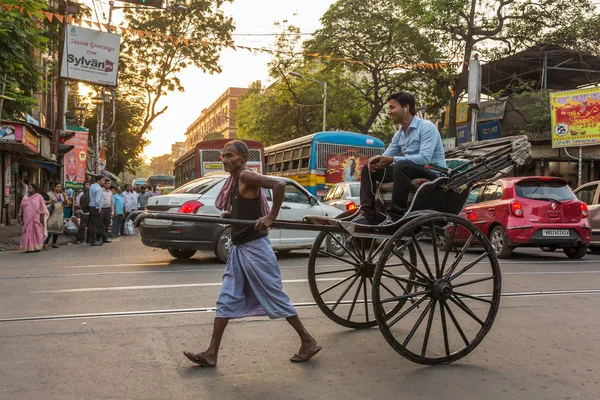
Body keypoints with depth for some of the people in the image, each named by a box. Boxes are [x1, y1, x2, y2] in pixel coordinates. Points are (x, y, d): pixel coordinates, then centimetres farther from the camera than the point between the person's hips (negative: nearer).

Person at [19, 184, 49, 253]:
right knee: (28, 232, 1)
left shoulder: (39, 197, -2)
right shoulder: (25, 198, 10)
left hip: (36, 218, -4)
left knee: (36, 232, -2)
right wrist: (20, 217, 6)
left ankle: (36, 247, 6)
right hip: (27, 218, 4)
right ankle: (29, 248, 5)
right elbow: (22, 208, 12)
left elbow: (42, 207, -5)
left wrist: (42, 217, -12)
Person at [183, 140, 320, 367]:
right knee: (226, 301, 8)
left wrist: (271, 218, -25)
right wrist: (229, 215, 7)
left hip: (255, 248, -9)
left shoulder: (246, 176, -14)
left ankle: (308, 342, 15)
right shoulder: (234, 181, 12)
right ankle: (211, 354, 13)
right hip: (238, 249, 9)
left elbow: (279, 185, -28)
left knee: (275, 297, 1)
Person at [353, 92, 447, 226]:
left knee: (401, 166, -38)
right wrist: (376, 160, -13)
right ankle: (367, 214, -9)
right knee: (368, 168, 3)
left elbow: (424, 158, -26)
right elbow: (386, 156, 13)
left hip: (433, 172, -8)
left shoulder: (426, 127, -12)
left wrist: (392, 159, -27)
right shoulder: (399, 134, 12)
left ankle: (396, 216, -36)